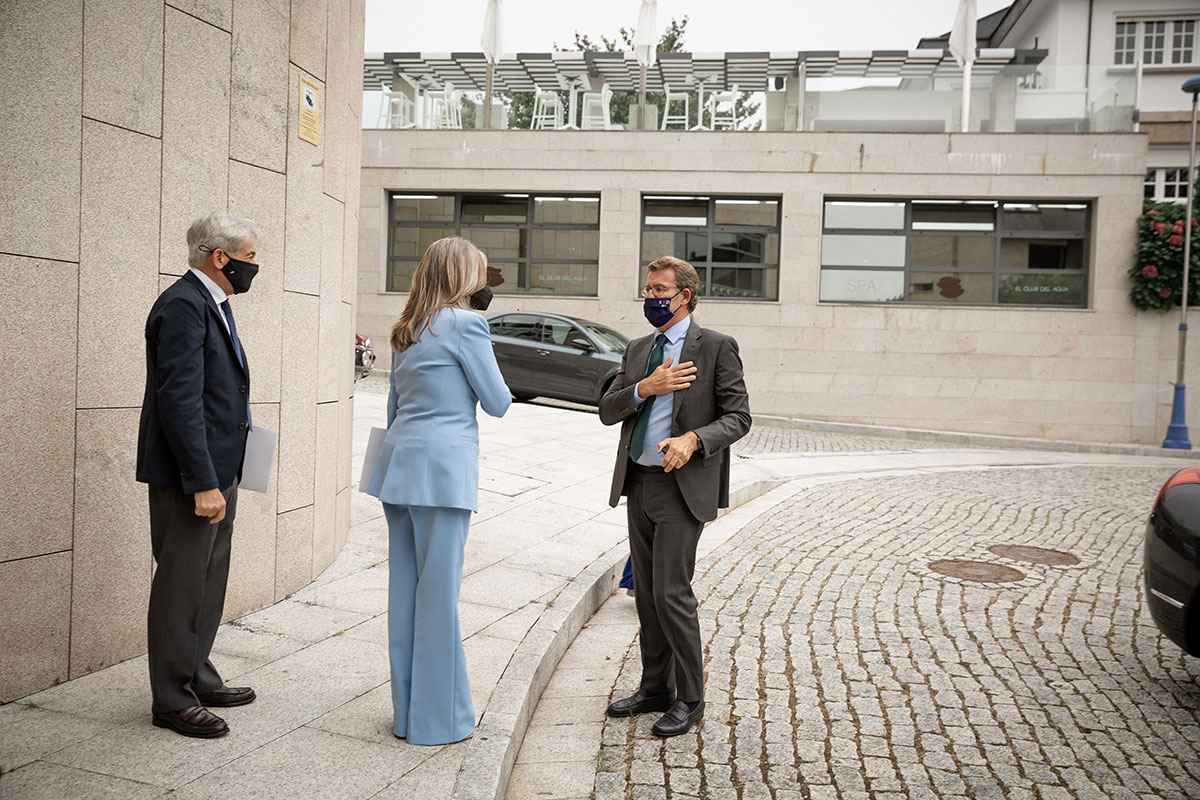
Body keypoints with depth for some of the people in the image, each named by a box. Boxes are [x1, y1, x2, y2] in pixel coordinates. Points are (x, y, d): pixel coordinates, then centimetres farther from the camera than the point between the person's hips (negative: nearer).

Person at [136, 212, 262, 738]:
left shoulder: (212, 303, 14)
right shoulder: (182, 306, -17)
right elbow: (179, 400, -23)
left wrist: (221, 475, 19)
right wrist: (203, 483, -25)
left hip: (217, 468, 10)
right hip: (188, 476, -10)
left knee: (208, 581, 18)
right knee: (181, 586, 0)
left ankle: (197, 678, 31)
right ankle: (172, 700, 12)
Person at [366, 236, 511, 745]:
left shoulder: (405, 331, 16)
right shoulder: (465, 324, -8)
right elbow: (498, 403, -4)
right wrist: (483, 357, 10)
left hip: (400, 463, 8)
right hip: (443, 466, -8)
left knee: (405, 589, 12)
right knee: (439, 593, 0)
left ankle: (407, 712, 23)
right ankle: (439, 720, 10)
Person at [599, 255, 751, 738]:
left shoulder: (716, 348, -5)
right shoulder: (638, 350, 14)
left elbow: (737, 417, -8)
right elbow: (607, 411, 7)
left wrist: (693, 439, -25)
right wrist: (644, 388, -11)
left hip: (683, 486, -7)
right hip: (639, 483, 7)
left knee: (671, 592, -8)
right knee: (646, 593, 13)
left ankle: (689, 699, 8)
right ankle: (655, 688, 27)